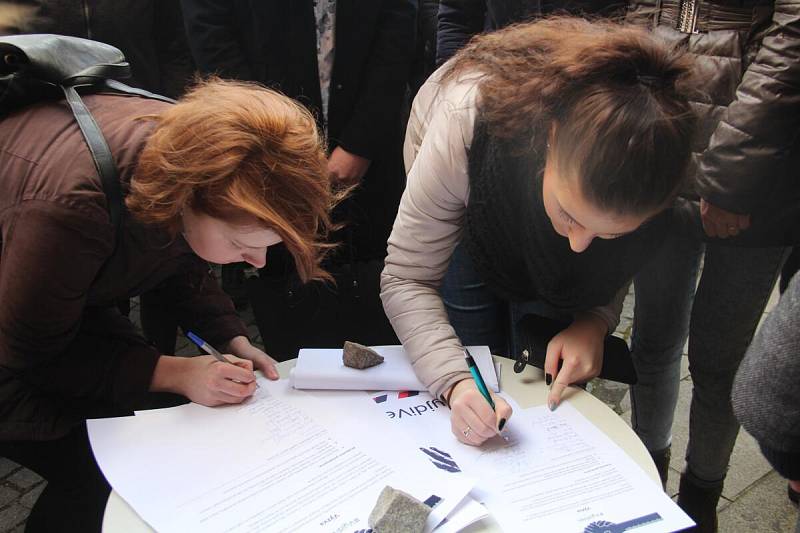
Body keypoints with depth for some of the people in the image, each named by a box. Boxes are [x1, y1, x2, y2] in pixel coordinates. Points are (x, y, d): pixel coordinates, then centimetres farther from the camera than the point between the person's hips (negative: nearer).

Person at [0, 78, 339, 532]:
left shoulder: (197, 150, -21)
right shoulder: (70, 211, -42)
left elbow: (183, 261, -1)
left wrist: (233, 341, -15)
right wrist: (170, 373, -29)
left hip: (69, 294, 6)